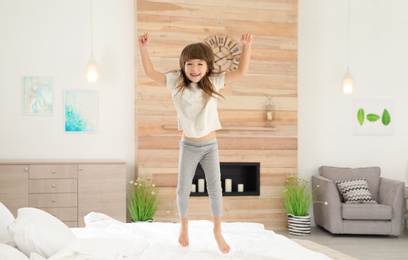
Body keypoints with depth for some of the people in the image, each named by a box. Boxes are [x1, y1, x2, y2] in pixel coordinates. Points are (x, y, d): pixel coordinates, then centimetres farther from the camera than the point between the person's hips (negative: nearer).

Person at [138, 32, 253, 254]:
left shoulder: (213, 83, -7)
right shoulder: (176, 83, -6)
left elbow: (241, 71, -10)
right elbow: (150, 72, -5)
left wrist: (246, 46, -20)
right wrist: (143, 48, -16)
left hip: (210, 145, 0)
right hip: (188, 146, 0)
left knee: (215, 189, 1)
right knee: (183, 189, 8)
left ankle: (217, 231, 18)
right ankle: (183, 225, 34)